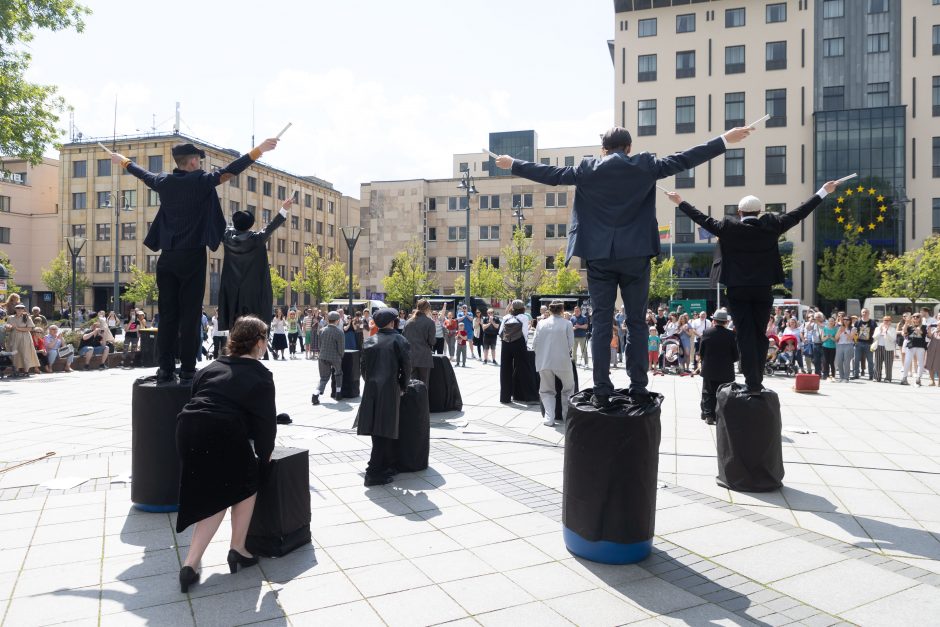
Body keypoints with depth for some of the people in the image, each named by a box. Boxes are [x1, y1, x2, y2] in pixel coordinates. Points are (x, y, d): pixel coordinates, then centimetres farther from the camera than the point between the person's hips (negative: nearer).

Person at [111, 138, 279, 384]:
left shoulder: (164, 182, 11)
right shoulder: (201, 181, -5)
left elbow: (143, 173, 30)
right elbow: (231, 169, -9)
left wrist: (123, 160, 50)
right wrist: (260, 149, -9)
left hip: (167, 257, 5)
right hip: (192, 256, -5)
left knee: (167, 314, 6)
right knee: (189, 315, -4)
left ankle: (166, 369, 6)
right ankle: (187, 371, -4)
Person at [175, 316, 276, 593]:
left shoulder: (213, 366, 21)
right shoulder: (260, 375, 3)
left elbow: (195, 392, 21)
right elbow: (265, 420, 1)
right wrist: (264, 453, 14)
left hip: (188, 428, 6)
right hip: (224, 435, -6)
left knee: (213, 495, 18)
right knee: (246, 485, 18)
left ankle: (191, 563, 11)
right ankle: (237, 550, 24)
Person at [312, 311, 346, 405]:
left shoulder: (322, 330, 0)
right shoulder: (339, 333, -13)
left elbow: (320, 345, 8)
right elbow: (341, 349, -12)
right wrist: (340, 357, 7)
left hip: (323, 357, 3)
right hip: (335, 358, -3)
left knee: (323, 378, 13)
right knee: (338, 374, 24)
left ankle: (315, 395, -7)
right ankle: (338, 394, 26)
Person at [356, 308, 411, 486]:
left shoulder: (369, 341, 7)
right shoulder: (399, 340, -5)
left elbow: (364, 367, 8)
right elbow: (406, 367, -5)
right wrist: (402, 387, 8)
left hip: (371, 390, 5)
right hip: (390, 390, -5)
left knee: (378, 431, 12)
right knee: (385, 431, 0)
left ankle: (386, 467, 24)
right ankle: (375, 472, -1)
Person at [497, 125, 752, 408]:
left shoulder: (587, 168, 4)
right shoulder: (645, 165, 3)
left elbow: (550, 174, 9)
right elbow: (683, 160, 5)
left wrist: (512, 164, 22)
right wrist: (726, 139, 14)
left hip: (599, 255, 1)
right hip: (635, 255, 0)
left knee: (601, 322, 3)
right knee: (636, 322, 6)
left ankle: (602, 389, 0)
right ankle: (638, 388, 7)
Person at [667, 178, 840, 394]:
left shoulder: (728, 227, -4)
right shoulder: (771, 226, 0)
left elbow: (703, 219, 7)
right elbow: (799, 213, 10)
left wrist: (680, 202, 19)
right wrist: (824, 191, 21)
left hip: (737, 291, -1)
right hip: (763, 290, 2)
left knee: (745, 336, 0)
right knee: (759, 335, 11)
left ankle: (752, 384, -4)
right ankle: (757, 381, 13)